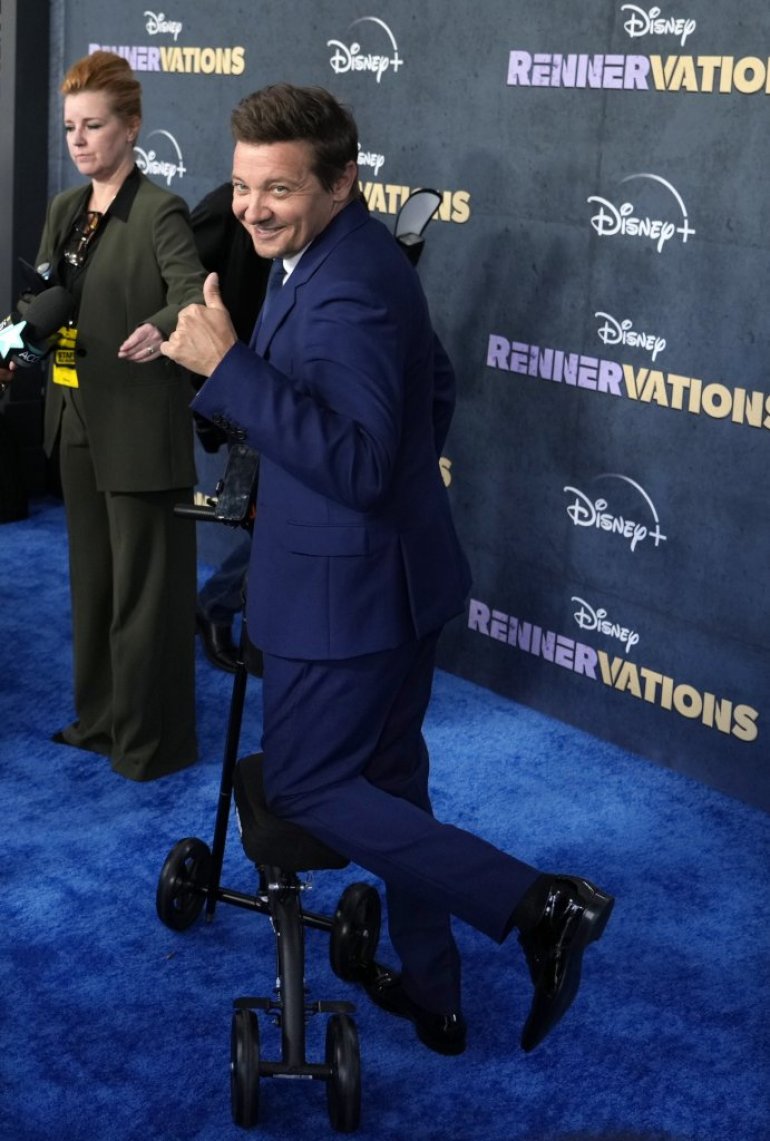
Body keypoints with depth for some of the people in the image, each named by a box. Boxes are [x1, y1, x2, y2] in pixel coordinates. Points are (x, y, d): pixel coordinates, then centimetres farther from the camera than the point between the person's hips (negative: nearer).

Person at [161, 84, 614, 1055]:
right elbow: (435, 385, 21)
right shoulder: (352, 255, 8)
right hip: (391, 571, 10)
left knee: (303, 789, 3)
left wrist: (227, 366, -35)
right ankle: (430, 995, 34)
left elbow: (356, 465, -33)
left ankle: (538, 903, 1)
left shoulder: (346, 291, -25)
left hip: (347, 587, -10)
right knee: (388, 782, 19)